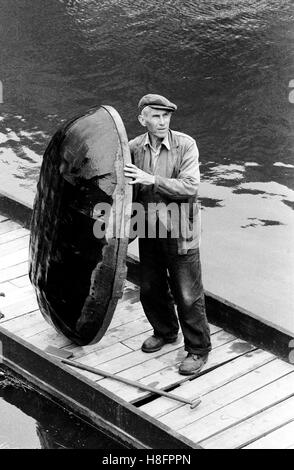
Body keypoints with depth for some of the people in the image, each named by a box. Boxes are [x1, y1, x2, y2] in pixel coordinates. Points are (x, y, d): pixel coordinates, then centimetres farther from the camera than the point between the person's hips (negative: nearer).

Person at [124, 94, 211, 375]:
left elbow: (190, 186, -24)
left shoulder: (185, 145, -13)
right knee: (150, 289, 17)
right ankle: (165, 331, 43)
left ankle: (198, 349, 19)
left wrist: (152, 179, -31)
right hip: (148, 232, 4)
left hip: (179, 233, -4)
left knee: (187, 295, 2)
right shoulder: (133, 148, -2)